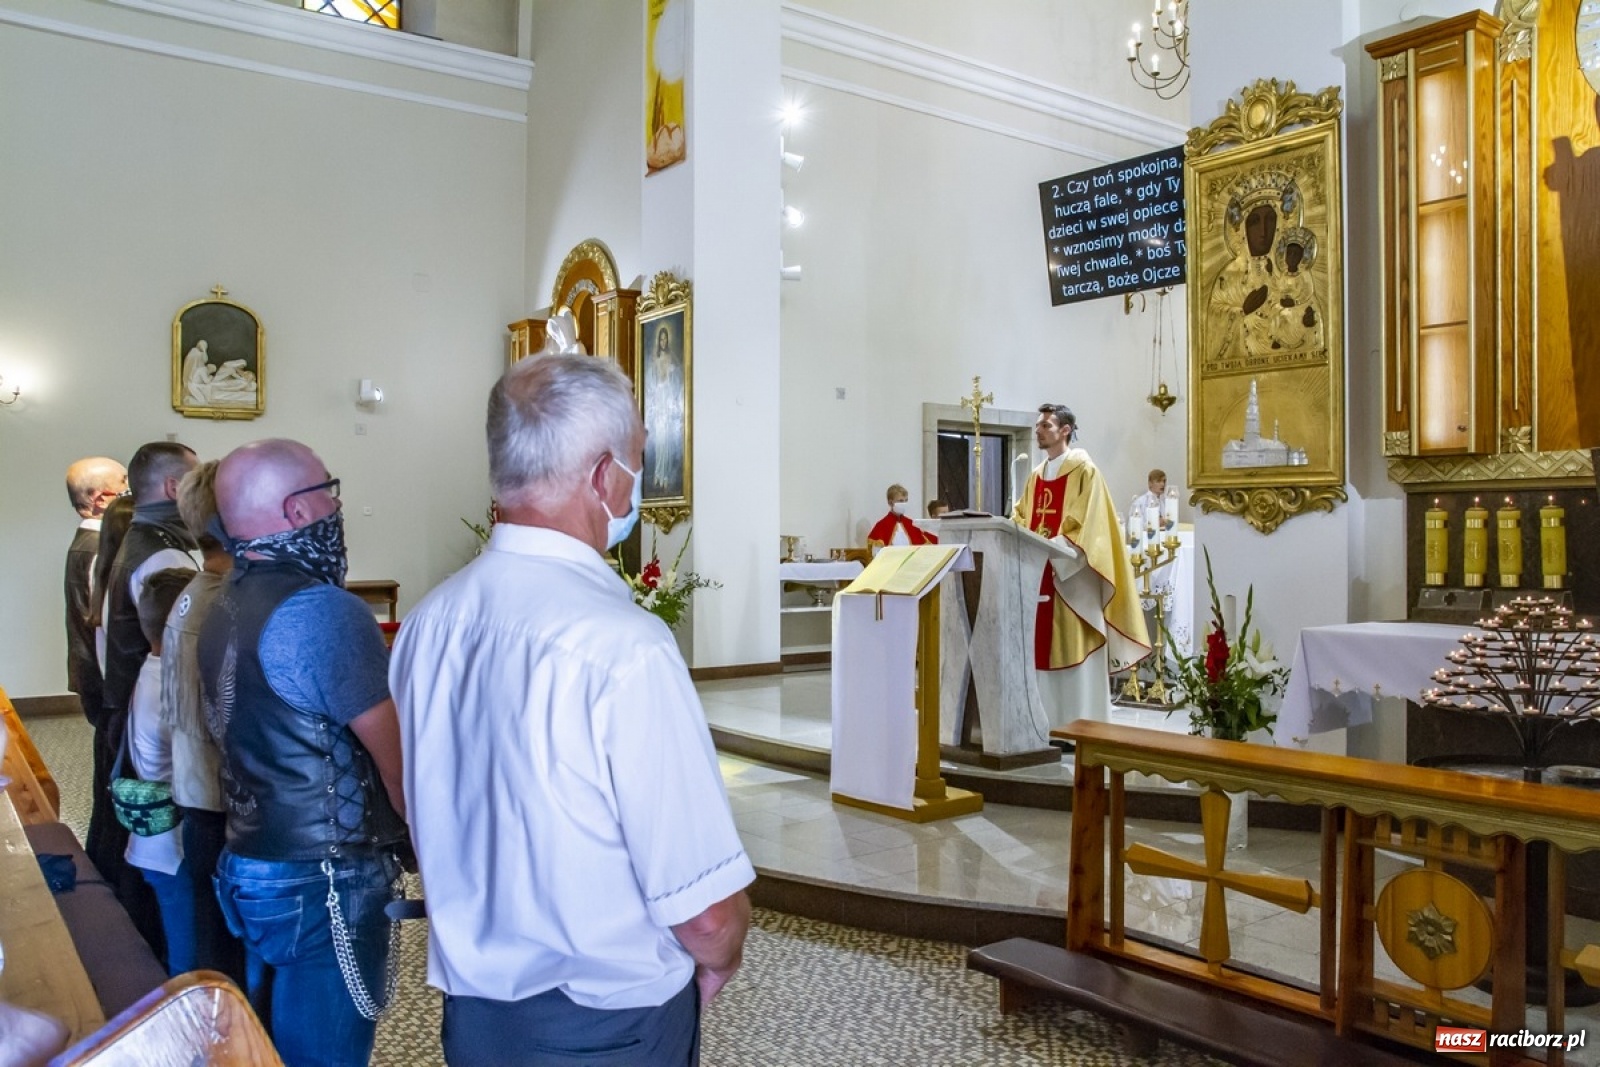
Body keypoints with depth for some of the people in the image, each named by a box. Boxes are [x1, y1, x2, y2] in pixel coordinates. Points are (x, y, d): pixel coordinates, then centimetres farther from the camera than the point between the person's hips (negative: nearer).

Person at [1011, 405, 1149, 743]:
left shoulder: (1084, 470, -5)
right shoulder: (1036, 476, 17)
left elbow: (1085, 524, -14)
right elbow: (1020, 518, 17)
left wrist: (1051, 547, -23)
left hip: (1071, 574, -7)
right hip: (1039, 571, 7)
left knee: (1072, 651, -5)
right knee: (1043, 650, 7)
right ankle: (1048, 725, 13)